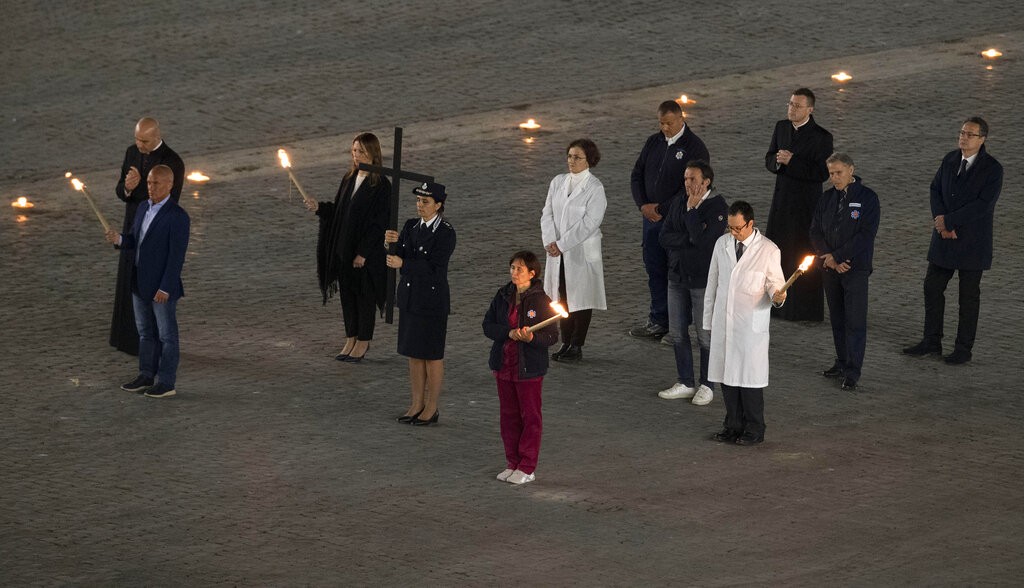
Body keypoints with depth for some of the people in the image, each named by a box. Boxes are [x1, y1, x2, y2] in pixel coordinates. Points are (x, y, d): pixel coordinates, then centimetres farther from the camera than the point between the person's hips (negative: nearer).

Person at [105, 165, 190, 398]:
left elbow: (177, 256, -19)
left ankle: (166, 383, 9)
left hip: (163, 287, -8)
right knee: (145, 333, 17)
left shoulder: (177, 217, -17)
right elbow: (135, 241, 15)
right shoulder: (144, 208, 9)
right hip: (140, 283, 8)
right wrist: (120, 239, -8)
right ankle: (146, 376, 27)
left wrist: (166, 288, -21)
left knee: (166, 335, 3)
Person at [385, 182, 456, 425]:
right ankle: (417, 405, 23)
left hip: (433, 300, -7)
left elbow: (434, 267, -21)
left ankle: (431, 408, 13)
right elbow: (400, 257, 0)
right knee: (413, 353, 13)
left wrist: (403, 264, -29)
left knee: (432, 355, 3)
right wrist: (392, 241, -20)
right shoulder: (411, 226, 6)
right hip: (410, 297, 7)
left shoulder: (446, 233, -15)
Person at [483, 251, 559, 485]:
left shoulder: (540, 300, -11)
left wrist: (531, 337, -30)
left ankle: (527, 468, 10)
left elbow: (551, 336, -11)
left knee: (530, 416, 4)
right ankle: (513, 463, 23)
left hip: (529, 368, -5)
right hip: (504, 365, 5)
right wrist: (508, 333, -15)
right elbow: (488, 326, 3)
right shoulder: (503, 296, 4)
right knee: (509, 415, 12)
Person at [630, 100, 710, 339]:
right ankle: (658, 322, 21)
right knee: (654, 269, 11)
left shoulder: (695, 147, -10)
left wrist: (661, 208, -15)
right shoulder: (653, 143, 10)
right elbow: (637, 175, 13)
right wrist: (643, 205, -3)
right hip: (652, 218, 6)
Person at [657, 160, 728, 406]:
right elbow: (664, 237, -2)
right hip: (678, 276, 6)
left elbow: (703, 239, -24)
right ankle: (686, 383, 22)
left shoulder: (718, 207, -12)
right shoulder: (678, 203, 6)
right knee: (677, 332, 10)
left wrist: (691, 209, -17)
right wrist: (691, 238, -15)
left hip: (704, 279, -6)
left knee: (705, 335, 1)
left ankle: (707, 386, 14)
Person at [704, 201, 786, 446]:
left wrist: (777, 295, -23)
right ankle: (733, 426, 19)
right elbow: (713, 282, 14)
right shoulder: (722, 244, 8)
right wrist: (709, 318, 14)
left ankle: (754, 431, 7)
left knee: (750, 377, -3)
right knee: (726, 374, 8)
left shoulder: (768, 250, -5)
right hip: (723, 322, 5)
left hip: (751, 323, -5)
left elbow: (775, 281, 1)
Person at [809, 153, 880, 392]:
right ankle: (842, 363, 23)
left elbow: (866, 235, -13)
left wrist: (836, 256, -15)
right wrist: (829, 259, -9)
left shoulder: (867, 197, -7)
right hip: (830, 268, 5)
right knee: (837, 319, 12)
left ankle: (852, 373, -4)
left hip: (856, 268, -5)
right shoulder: (827, 199, 9)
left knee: (855, 320, -6)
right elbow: (816, 232, 7)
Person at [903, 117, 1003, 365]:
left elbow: (982, 205, -21)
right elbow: (936, 190, 5)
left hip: (972, 241, -6)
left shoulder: (992, 169, -14)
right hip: (945, 239, 6)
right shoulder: (950, 159, 3)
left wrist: (947, 220, -20)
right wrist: (941, 220, -13)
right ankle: (931, 341, 22)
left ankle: (964, 349, 13)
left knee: (969, 295, 4)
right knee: (933, 287, 9)